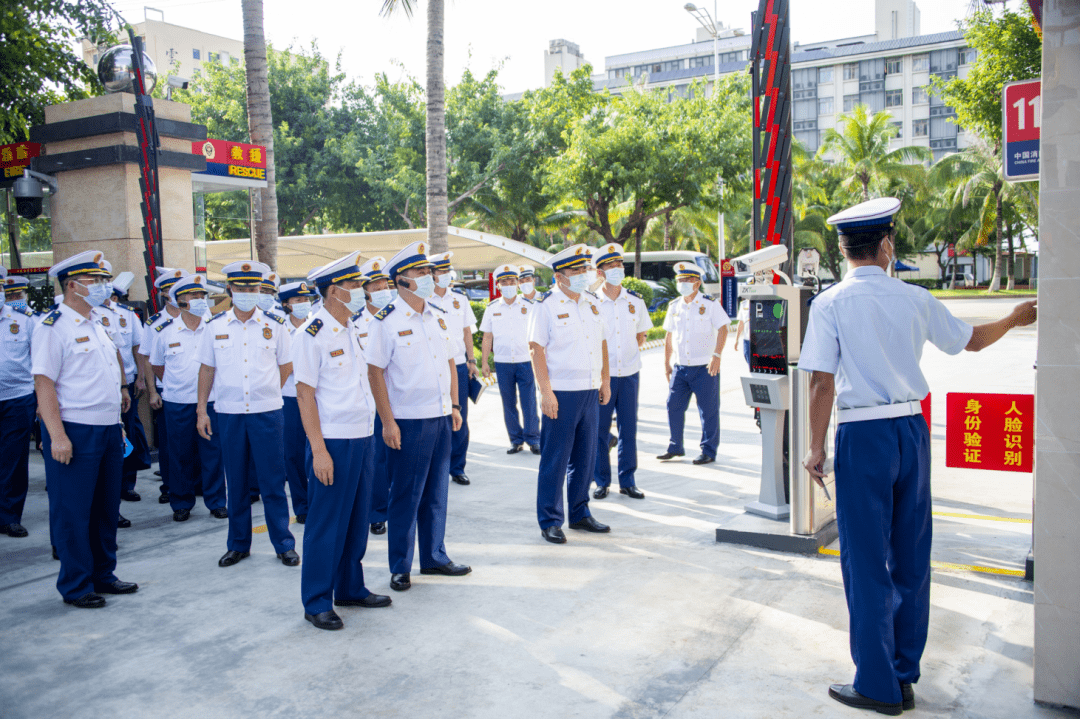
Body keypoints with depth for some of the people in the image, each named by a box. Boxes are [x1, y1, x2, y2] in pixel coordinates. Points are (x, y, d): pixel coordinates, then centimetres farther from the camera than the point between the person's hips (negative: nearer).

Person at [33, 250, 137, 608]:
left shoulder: (96, 326, 16)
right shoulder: (53, 327, -9)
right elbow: (43, 383, -15)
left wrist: (117, 424, 19)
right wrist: (57, 435, -22)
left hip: (107, 430, 8)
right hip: (75, 432, -8)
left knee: (106, 507, 14)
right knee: (73, 511, 2)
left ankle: (103, 575, 26)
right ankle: (76, 585, 13)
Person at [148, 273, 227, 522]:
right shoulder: (164, 331, 1)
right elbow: (156, 364, 15)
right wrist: (175, 384, 12)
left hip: (211, 400, 0)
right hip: (178, 402, 0)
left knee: (213, 452, 3)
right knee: (180, 455, 7)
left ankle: (216, 502, 16)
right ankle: (181, 504, 21)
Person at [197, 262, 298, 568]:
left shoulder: (274, 324, 2)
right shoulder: (214, 326, 5)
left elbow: (286, 366, 10)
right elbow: (207, 369, 9)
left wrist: (266, 392, 10)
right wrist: (201, 410, 6)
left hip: (267, 413, -1)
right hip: (228, 413, 2)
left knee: (272, 482, 1)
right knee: (236, 482, 10)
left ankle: (284, 544, 12)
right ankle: (238, 544, 22)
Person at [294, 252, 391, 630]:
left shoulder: (353, 330, 12)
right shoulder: (312, 334, -10)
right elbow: (305, 394, -12)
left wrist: (372, 432, 14)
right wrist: (318, 450, -16)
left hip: (362, 438, 7)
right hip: (334, 442, -7)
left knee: (357, 520, 14)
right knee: (327, 524, 1)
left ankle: (351, 588, 28)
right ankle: (316, 602, 14)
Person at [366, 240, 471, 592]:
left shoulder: (439, 317, 11)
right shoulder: (387, 321, -8)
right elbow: (375, 372, -10)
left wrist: (455, 405, 11)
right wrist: (387, 422, -14)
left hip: (441, 418, 6)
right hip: (408, 421, -6)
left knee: (436, 491, 14)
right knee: (405, 496, 3)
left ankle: (434, 557, 27)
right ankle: (400, 568, 16)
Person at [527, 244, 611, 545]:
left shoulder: (593, 302, 12)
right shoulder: (546, 306, -7)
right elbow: (537, 350, -11)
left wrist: (605, 380, 14)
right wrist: (546, 392, -17)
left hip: (590, 391, 6)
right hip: (561, 393, -6)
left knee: (585, 456, 13)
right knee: (555, 459, 0)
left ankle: (580, 514, 26)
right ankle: (549, 522, 10)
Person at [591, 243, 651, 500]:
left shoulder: (636, 301, 5)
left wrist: (632, 353, 9)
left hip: (630, 374, 3)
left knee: (629, 428, 6)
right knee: (600, 430, 3)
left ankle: (628, 481, 16)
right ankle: (602, 481, 15)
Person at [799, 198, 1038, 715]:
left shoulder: (830, 303, -8)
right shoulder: (915, 299, 3)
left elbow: (822, 384, -11)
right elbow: (971, 341, 18)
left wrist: (817, 448, -3)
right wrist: (1015, 319, 37)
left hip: (862, 436, -4)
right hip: (912, 428, 4)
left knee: (866, 557, 4)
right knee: (911, 555, 14)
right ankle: (905, 675, 27)